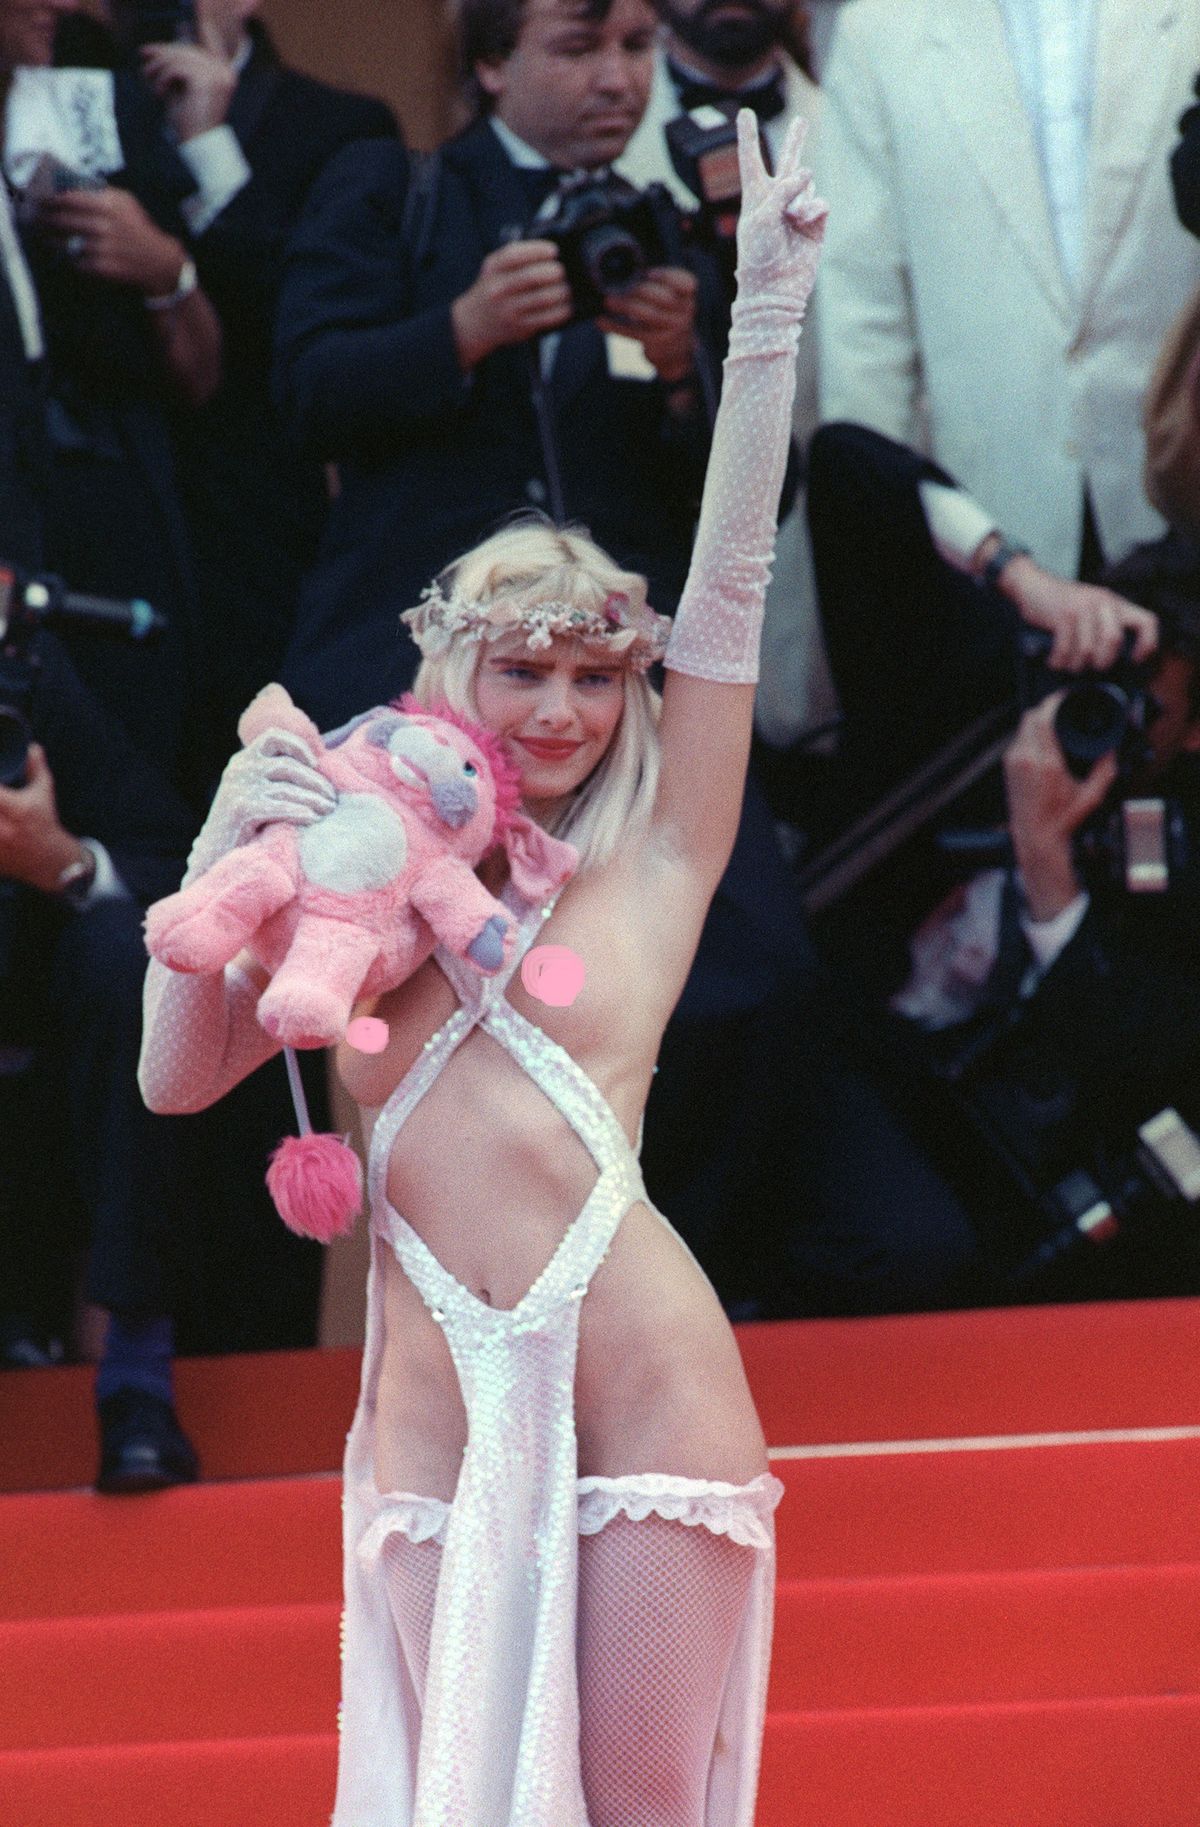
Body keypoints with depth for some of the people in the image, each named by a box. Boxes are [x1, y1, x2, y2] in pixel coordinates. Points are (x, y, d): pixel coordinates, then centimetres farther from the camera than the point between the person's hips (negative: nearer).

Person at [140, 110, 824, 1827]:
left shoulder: (651, 858, 9)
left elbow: (732, 582, 2)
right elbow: (177, 1076, 7)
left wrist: (770, 306, -3)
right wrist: (226, 850, -5)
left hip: (641, 1382, -2)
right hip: (435, 1411, 2)